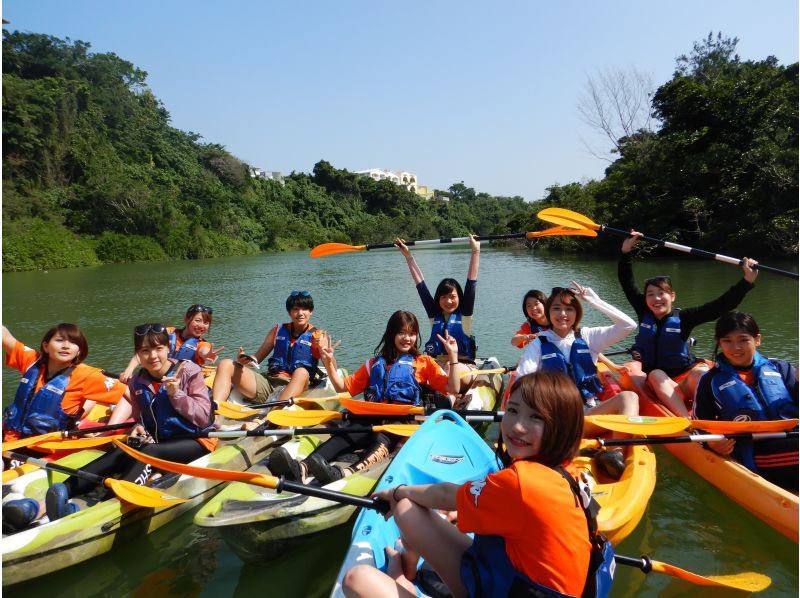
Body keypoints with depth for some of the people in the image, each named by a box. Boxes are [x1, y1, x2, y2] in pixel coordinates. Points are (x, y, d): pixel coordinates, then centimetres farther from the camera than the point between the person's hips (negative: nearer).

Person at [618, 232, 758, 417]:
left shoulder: (683, 318, -5)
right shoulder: (644, 313, 1)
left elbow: (721, 306, -12)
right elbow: (627, 282, 1)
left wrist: (747, 280, -20)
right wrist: (626, 251, -5)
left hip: (682, 382, 0)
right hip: (651, 381, 1)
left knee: (701, 372, -30)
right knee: (656, 375, -32)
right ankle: (688, 422, -50)